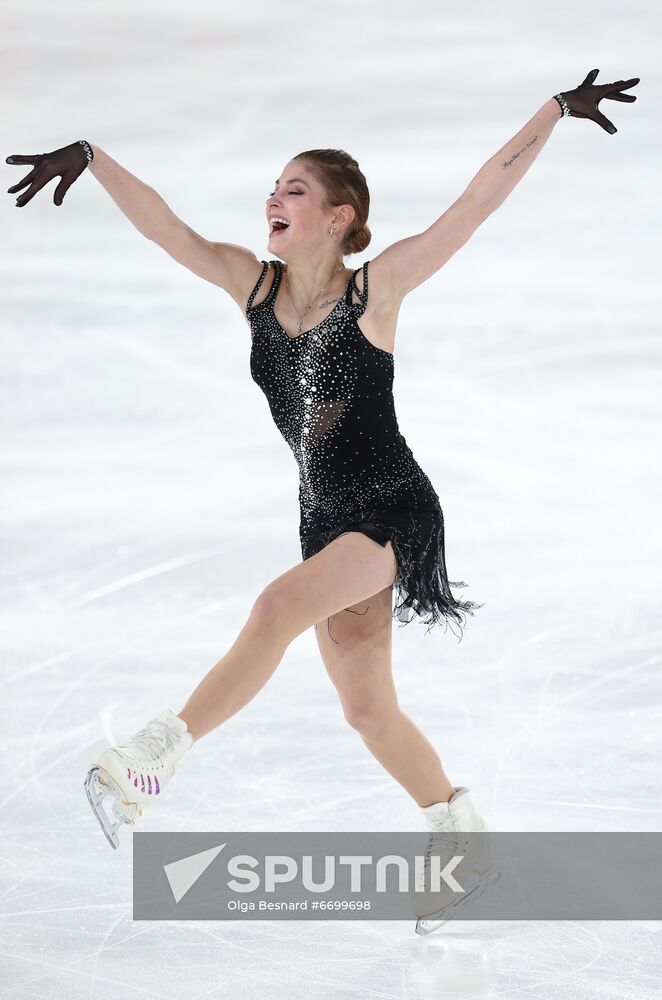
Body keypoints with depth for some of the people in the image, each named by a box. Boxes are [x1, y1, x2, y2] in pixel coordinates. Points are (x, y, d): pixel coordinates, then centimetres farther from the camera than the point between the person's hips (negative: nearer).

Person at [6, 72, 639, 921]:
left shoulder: (375, 289, -12)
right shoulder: (255, 287, 1)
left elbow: (478, 199, -15)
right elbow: (163, 225, 0)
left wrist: (559, 108, -18)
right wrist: (89, 156, -12)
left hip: (395, 513, -6)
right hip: (326, 520, 7)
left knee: (279, 606, -29)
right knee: (368, 710, 9)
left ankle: (152, 759, -29)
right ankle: (468, 846, 26)